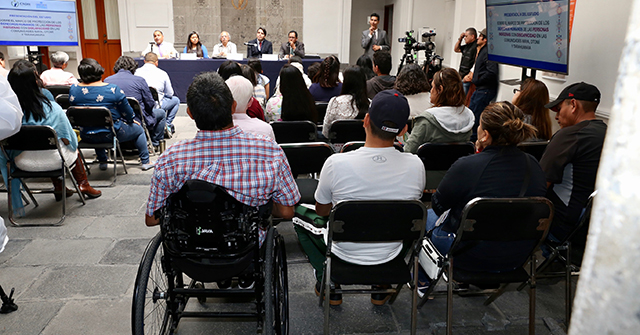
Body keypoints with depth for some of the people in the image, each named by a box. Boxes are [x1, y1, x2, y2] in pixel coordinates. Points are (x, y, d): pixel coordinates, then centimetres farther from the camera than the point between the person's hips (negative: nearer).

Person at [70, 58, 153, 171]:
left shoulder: (73, 90, -6)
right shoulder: (113, 89, -18)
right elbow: (127, 113, -9)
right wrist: (131, 121, 13)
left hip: (86, 136, 5)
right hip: (110, 134, -4)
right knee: (139, 130, 22)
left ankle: (102, 162, 45)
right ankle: (145, 162, 29)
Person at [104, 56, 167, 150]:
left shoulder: (106, 81, 0)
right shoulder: (139, 80, -12)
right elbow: (150, 104, -7)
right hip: (137, 122, -5)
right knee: (161, 113, 23)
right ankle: (155, 144, 31)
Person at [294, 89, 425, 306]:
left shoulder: (336, 164, -25)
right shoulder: (415, 166, -18)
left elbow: (321, 211, -6)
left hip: (345, 254, -2)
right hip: (390, 255, 3)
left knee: (299, 212, 23)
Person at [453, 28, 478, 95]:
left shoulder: (476, 46, -15)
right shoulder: (467, 46, 14)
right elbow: (456, 49, 27)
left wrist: (470, 75, -23)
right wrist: (460, 38, 15)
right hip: (461, 77, 10)